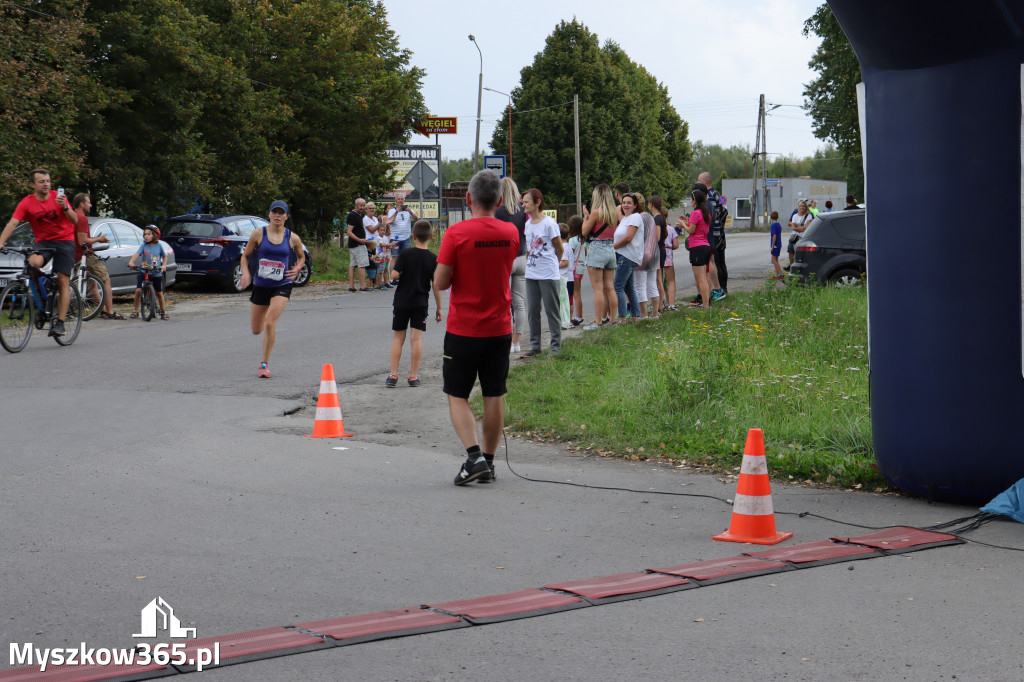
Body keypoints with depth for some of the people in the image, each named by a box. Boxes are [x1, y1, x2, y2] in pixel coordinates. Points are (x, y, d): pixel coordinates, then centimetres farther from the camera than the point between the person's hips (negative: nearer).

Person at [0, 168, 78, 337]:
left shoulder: (58, 197, -6)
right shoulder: (27, 203, -8)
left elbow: (75, 221, -11)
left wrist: (65, 207, -30)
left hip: (64, 241, 0)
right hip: (43, 241, 0)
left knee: (63, 281, -9)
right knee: (34, 262, -33)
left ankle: (60, 322, -5)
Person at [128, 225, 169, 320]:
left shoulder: (159, 246, 3)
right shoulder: (144, 246, -1)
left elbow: (164, 256, 16)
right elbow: (136, 254, -17)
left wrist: (163, 265, -1)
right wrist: (131, 262, -34)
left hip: (157, 273, 1)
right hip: (144, 272, -1)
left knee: (159, 293, 9)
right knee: (138, 290, -13)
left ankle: (163, 311, 25)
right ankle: (135, 311, 0)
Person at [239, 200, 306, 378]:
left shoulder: (292, 238, -2)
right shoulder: (258, 234, -3)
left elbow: (301, 257, 16)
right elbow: (245, 256, 5)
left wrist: (297, 268, -5)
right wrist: (245, 273, -13)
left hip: (282, 286, -2)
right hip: (260, 285, 2)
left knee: (269, 324, -19)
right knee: (256, 330, 11)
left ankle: (265, 364, -6)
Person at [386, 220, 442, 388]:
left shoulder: (405, 254, -8)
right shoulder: (433, 258, -4)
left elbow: (394, 275, -16)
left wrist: (398, 274, 9)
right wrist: (438, 307, 4)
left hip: (402, 301, 0)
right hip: (420, 303, 0)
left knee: (398, 337, 8)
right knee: (417, 338, 2)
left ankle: (393, 375, 5)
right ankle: (413, 376, 1)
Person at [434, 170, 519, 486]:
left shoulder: (457, 233, -14)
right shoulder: (511, 233, 0)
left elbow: (440, 282, -12)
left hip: (463, 329, -4)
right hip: (499, 327, 4)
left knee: (457, 395, 6)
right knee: (494, 396, 10)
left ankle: (474, 457, -10)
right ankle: (488, 462, 14)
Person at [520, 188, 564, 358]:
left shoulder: (549, 223, -12)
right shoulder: (528, 224, 9)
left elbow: (559, 249, -3)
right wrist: (530, 263, 10)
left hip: (548, 275, -7)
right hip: (531, 274, 7)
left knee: (551, 311, 0)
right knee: (532, 311, 9)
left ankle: (556, 347, 7)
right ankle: (535, 346, 17)